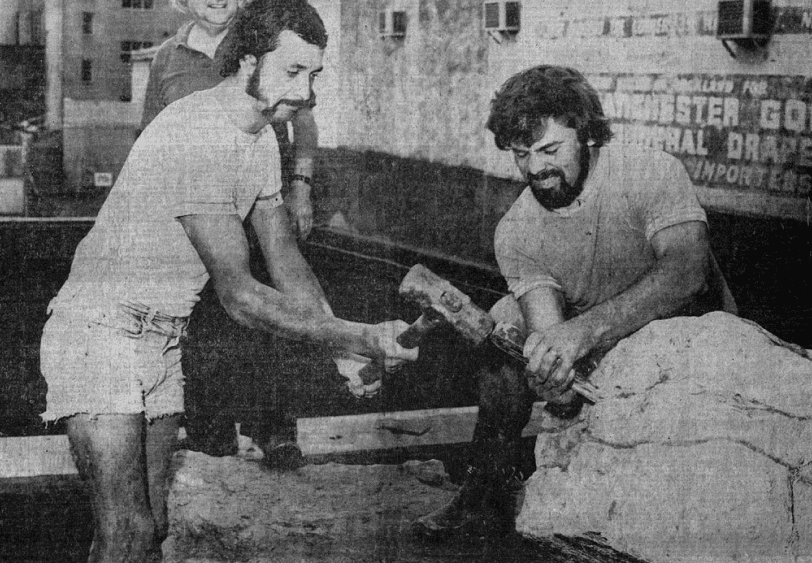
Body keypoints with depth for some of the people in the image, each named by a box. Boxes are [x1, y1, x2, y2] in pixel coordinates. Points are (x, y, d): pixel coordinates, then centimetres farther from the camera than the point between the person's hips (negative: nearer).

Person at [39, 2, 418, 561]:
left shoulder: (262, 137, 7)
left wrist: (341, 344, -5)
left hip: (163, 340, 9)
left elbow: (286, 260, 9)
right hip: (99, 331, -9)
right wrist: (356, 337, -29)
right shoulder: (195, 136, -24)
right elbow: (238, 293, -27)